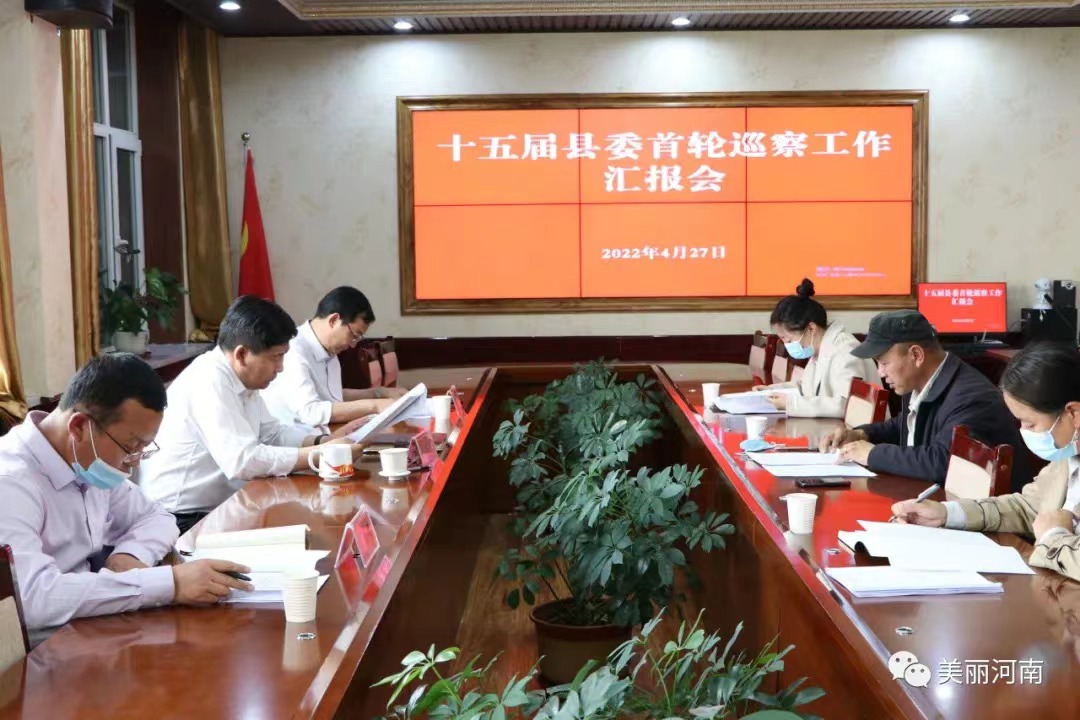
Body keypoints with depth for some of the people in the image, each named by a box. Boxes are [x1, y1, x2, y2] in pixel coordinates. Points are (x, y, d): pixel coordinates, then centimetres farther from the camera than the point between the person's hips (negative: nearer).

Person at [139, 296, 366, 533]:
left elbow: (272, 434, 14)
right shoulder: (209, 382, -22)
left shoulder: (242, 378, 6)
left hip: (216, 508, 9)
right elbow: (242, 461, -29)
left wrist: (325, 440, -3)